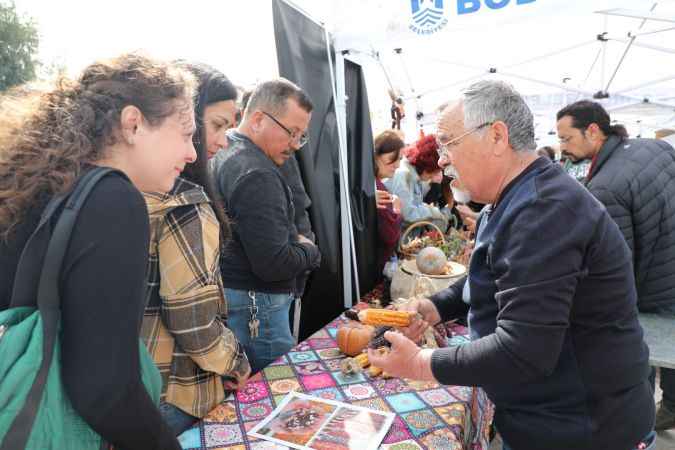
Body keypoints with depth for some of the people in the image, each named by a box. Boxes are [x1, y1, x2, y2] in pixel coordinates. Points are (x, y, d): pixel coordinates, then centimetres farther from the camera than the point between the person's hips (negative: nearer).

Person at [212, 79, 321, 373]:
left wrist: (294, 240, 8)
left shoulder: (225, 157, 10)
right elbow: (274, 265, -25)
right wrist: (310, 251, -6)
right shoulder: (257, 175, -22)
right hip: (255, 307, -10)